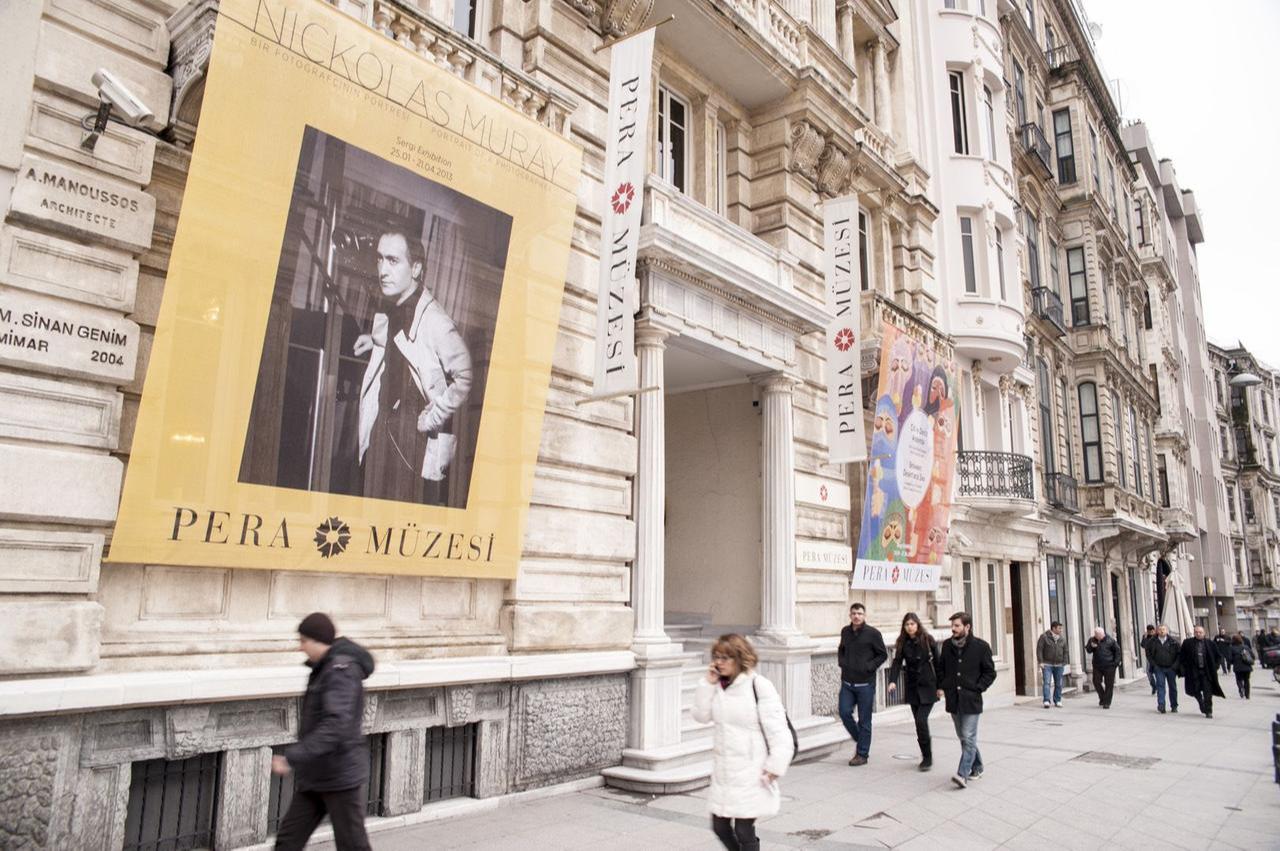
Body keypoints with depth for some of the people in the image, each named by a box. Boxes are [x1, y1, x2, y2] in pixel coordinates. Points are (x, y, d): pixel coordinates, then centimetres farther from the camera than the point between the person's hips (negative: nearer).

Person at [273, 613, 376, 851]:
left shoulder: (341, 670, -20)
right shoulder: (324, 668, 9)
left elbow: (336, 725, -30)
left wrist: (292, 757, -33)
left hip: (340, 774, -9)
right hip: (316, 775, 9)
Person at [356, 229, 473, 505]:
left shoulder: (433, 320, -20)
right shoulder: (388, 314, 6)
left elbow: (465, 377, -21)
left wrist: (433, 418, -15)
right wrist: (376, 341, 10)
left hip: (418, 440, -8)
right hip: (382, 428, 8)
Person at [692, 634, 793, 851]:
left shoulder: (759, 686, -15)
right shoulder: (718, 685, 4)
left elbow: (778, 730, -14)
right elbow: (701, 716, -2)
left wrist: (775, 766, -15)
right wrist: (708, 684, -9)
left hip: (751, 772, -6)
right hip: (723, 770, 6)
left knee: (744, 830, -1)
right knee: (719, 826, 13)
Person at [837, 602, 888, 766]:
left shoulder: (873, 633, -7)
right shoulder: (845, 632, 7)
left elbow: (883, 655, -1)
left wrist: (869, 666, -12)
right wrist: (842, 662, 4)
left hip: (865, 683, -4)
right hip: (847, 682, 4)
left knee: (864, 720, 2)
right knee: (844, 712, -3)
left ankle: (862, 754, 13)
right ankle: (858, 739, 24)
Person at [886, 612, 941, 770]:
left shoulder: (928, 640, -6)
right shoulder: (902, 643, 2)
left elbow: (937, 663, -1)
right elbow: (896, 663, -5)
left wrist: (939, 686, -1)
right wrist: (892, 681, -21)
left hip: (928, 686, -4)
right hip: (912, 687, 4)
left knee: (921, 720, -13)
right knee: (919, 722, 6)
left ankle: (927, 758, 0)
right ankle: (927, 754, 23)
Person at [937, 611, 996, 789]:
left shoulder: (981, 646, -6)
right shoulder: (947, 645, 6)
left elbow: (990, 672, 0)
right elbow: (940, 668, 18)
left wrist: (977, 688, -9)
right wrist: (941, 686, 6)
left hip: (971, 700, -5)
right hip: (953, 699, 5)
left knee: (968, 738, -8)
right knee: (963, 737, 14)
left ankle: (963, 773, -9)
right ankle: (977, 767, 30)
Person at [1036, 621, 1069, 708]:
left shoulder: (1062, 639, 9)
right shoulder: (1044, 637, -5)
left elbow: (1065, 652, 14)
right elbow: (1039, 649, -6)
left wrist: (1065, 663, 5)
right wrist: (1040, 662, -11)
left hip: (1059, 665, 4)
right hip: (1047, 664, -4)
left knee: (1058, 684, 7)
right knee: (1047, 682, -11)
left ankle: (1057, 701, 19)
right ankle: (1047, 701, -14)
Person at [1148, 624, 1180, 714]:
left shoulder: (1173, 641, 1)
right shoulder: (1152, 642, 2)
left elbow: (1179, 653, 2)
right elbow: (1148, 654, 8)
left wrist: (1175, 665, -6)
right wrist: (1154, 665, -2)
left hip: (1171, 668, 1)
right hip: (1159, 668, -1)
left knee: (1172, 687, 9)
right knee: (1160, 686, -9)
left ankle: (1174, 706, 21)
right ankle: (1161, 706, -13)